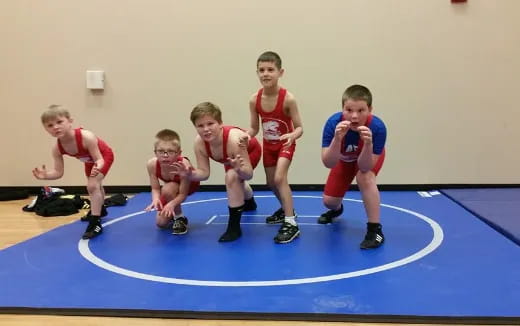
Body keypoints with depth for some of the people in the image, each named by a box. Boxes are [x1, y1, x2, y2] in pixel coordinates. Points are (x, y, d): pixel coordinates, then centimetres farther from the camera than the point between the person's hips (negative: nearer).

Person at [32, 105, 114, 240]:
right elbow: (58, 172, -22)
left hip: (104, 156, -7)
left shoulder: (86, 137, -45)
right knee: (94, 186, 28)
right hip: (90, 160, 7)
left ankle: (95, 223, -17)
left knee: (93, 185, -25)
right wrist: (46, 175, -43)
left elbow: (99, 159, -41)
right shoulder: (57, 148, -28)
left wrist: (97, 167, -65)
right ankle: (100, 210, 56)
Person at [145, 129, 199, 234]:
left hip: (189, 185, -4)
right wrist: (156, 199, -41)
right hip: (171, 186, 4)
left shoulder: (183, 165, -42)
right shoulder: (152, 164, -31)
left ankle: (180, 218, -13)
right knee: (161, 223, -3)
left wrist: (172, 204, -51)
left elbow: (183, 194, -33)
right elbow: (155, 188, -19)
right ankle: (172, 214, 32)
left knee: (167, 189, -36)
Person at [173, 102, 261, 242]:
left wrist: (239, 169, -63)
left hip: (251, 151, -6)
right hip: (230, 159, 6)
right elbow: (204, 172, -25)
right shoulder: (199, 142, -33)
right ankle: (249, 203, 70)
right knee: (235, 182, 32)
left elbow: (249, 174, -41)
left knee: (232, 177, -34)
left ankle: (234, 226, -19)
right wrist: (190, 174, -46)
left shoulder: (233, 139, -46)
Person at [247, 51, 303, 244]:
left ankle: (291, 223, -14)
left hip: (285, 144, -5)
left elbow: (299, 128, -22)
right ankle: (286, 209, 46)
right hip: (268, 145, 6)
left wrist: (292, 136, -43)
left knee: (279, 178, -24)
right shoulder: (254, 99, -16)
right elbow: (254, 128, -5)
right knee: (271, 182, 18)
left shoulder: (288, 99, -27)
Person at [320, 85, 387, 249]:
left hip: (370, 158, -2)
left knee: (365, 178, -35)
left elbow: (364, 168, -36)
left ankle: (375, 230, -21)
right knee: (329, 201, 4)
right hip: (345, 158, 2)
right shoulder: (333, 123, -38)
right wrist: (337, 139, -57)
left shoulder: (377, 127, -40)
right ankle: (336, 209, 44)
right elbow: (328, 163, -40)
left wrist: (368, 144, -55)